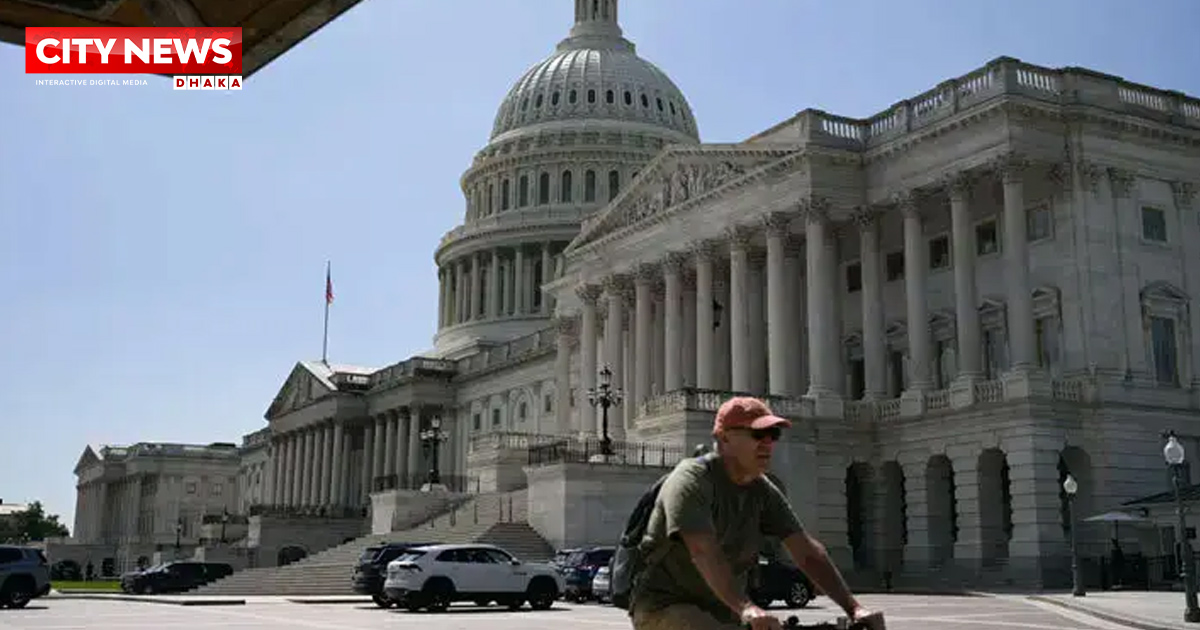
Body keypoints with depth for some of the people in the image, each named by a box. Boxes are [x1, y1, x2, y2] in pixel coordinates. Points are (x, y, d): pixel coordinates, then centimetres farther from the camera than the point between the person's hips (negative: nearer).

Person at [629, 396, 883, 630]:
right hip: (664, 607, -8)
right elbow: (703, 551, -34)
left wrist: (854, 608, -14)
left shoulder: (764, 492, 2)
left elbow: (808, 552, -3)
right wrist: (745, 608, -47)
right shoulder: (691, 481, -19)